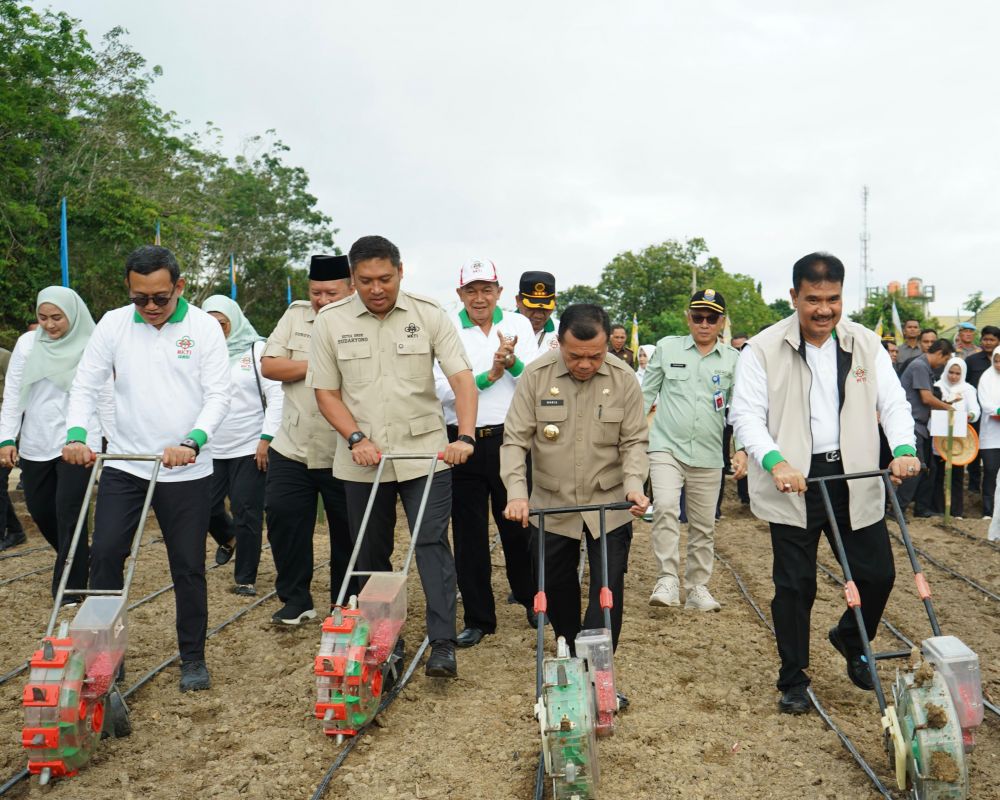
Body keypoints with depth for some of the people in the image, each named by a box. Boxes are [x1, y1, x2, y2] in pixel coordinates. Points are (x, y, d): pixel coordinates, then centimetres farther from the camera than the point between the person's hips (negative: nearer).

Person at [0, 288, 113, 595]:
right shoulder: (27, 343, 2)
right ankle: (80, 559, 37)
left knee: (69, 512, -7)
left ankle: (69, 585, 5)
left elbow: (105, 399, 0)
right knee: (41, 511, 13)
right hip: (35, 445, 4)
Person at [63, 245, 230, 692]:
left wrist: (191, 442, -24)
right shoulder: (113, 324, 2)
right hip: (124, 466, 2)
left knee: (188, 567, 4)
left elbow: (218, 396, -9)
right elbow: (85, 385, 3)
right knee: (104, 554, -3)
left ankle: (193, 658, 19)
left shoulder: (204, 327, -5)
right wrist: (76, 435, -14)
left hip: (187, 471, -2)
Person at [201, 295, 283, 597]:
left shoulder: (257, 349, -1)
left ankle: (245, 579, 9)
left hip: (250, 447, -4)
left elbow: (276, 397, -4)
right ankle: (228, 539, 42)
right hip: (211, 448, 4)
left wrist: (266, 438, -11)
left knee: (246, 512, -3)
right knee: (207, 506, 7)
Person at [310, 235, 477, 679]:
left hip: (425, 454, -2)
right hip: (363, 460, 2)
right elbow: (326, 392, 2)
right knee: (370, 554, 11)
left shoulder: (429, 315, -4)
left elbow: (462, 378, -10)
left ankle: (443, 645, -3)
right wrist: (356, 438, -12)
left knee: (432, 544, -7)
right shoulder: (331, 321, -1)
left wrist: (465, 436, -24)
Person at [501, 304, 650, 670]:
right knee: (555, 586, 13)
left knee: (608, 591, -1)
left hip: (610, 505, 0)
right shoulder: (536, 375, -10)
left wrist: (633, 484, -19)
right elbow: (516, 439, -9)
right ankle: (570, 652, 35)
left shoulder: (624, 379, -8)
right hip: (552, 505, 1)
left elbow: (634, 441, -2)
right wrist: (517, 492, -21)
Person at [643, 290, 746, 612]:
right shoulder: (667, 347, 3)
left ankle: (698, 588, 22)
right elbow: (646, 393, 7)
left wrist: (742, 449, -3)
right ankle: (667, 580, -15)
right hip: (667, 446, -2)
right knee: (665, 507, -23)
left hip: (708, 455, 2)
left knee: (703, 525, 9)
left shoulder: (733, 360, 5)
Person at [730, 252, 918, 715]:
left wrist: (903, 449, -15)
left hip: (856, 481, 3)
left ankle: (850, 640, 39)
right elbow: (747, 416, -11)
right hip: (793, 484, -3)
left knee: (878, 573, 7)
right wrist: (775, 462, -27)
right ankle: (793, 681, 22)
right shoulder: (764, 350, -6)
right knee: (795, 585, 5)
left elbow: (892, 402, 4)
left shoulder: (865, 344, 5)